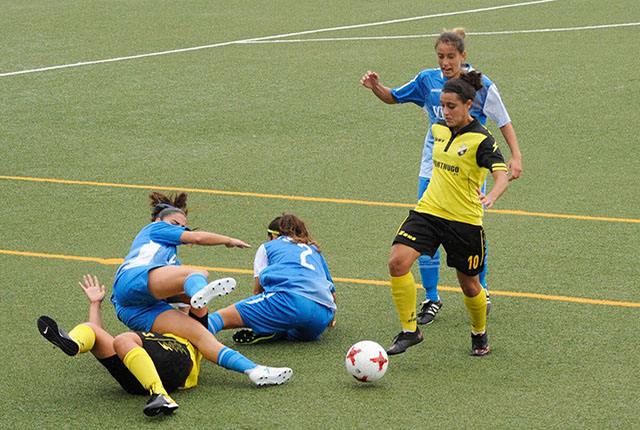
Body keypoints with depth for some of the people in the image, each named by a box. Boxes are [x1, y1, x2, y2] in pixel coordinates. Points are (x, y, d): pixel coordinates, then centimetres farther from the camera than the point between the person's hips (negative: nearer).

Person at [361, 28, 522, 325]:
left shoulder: (481, 86, -8)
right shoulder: (428, 80, 0)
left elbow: (504, 123, -1)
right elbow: (393, 97, 12)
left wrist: (516, 156, -11)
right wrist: (375, 87, -9)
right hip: (434, 167, 2)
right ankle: (431, 299, 9)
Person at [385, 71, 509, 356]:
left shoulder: (481, 140, -14)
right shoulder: (439, 129, 6)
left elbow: (502, 177, -24)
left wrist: (491, 196, -43)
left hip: (465, 220, -4)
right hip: (427, 211, 4)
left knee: (469, 285, 9)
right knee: (397, 262, -18)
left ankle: (479, 333, 38)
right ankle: (410, 330, -8)